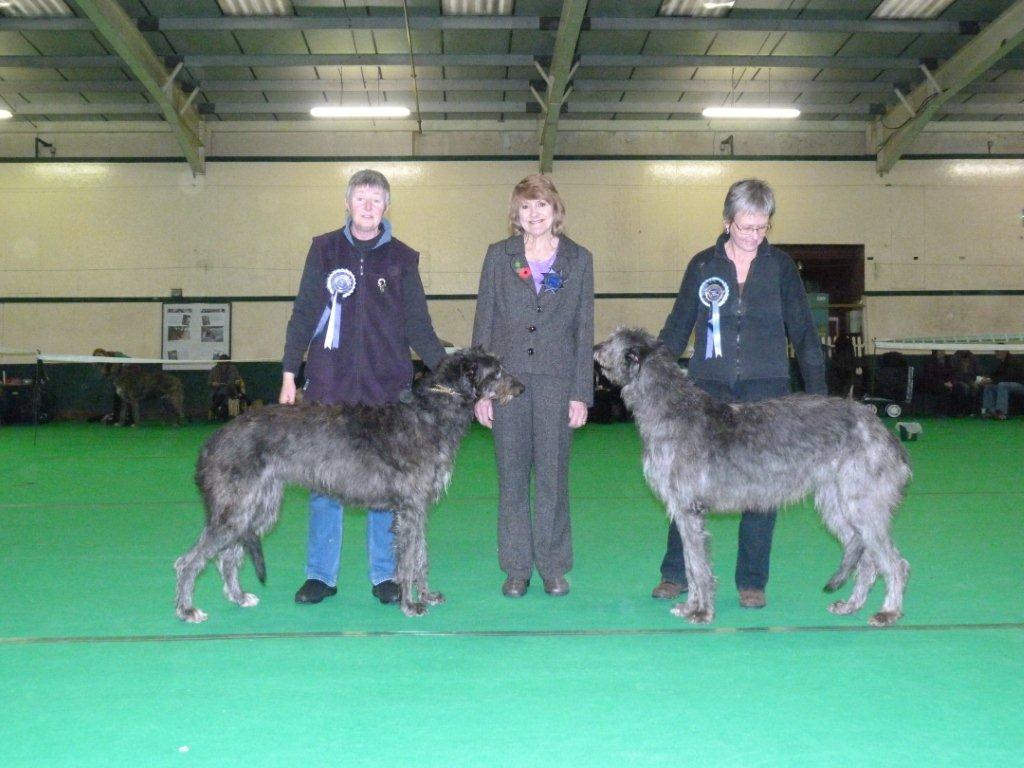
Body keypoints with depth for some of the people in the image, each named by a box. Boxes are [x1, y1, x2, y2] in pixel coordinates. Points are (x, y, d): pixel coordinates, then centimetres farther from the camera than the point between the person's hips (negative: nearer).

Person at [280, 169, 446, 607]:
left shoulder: (402, 258, 6)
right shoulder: (324, 250, 6)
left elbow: (418, 325, 5)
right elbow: (303, 315, 7)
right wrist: (290, 372, 2)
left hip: (388, 387, 0)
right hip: (329, 384, 0)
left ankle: (384, 575, 14)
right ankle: (320, 575, 14)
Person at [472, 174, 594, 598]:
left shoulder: (579, 259, 5)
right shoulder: (499, 256, 6)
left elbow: (584, 330, 4)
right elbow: (484, 323, 5)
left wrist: (581, 393, -2)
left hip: (556, 381, -1)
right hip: (507, 379, 1)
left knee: (552, 475, 3)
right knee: (511, 477, 5)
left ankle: (554, 566, 15)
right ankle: (516, 569, 15)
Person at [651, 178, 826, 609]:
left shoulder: (780, 266, 3)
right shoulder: (703, 265, 4)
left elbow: (803, 331, 5)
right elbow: (677, 328, 9)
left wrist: (817, 391, -1)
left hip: (766, 388, 0)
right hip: (709, 388, 0)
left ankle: (752, 581, 13)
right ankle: (675, 574, 13)